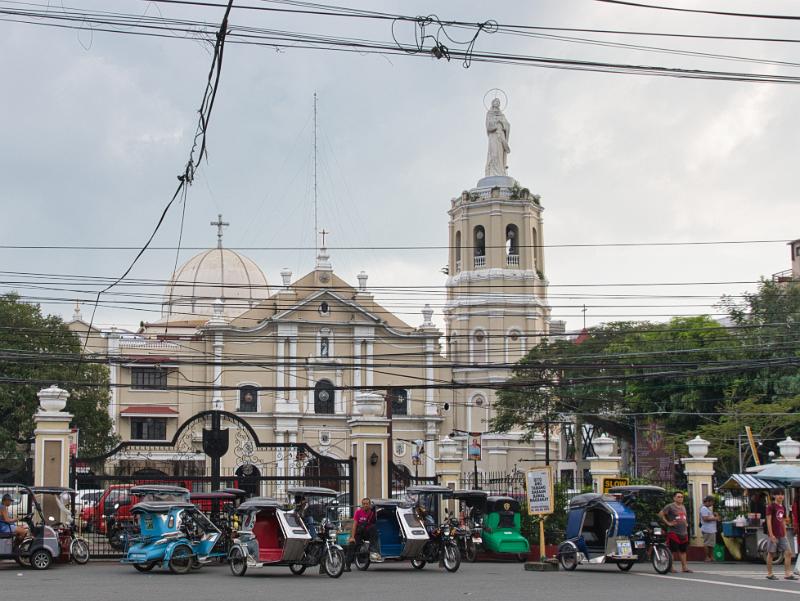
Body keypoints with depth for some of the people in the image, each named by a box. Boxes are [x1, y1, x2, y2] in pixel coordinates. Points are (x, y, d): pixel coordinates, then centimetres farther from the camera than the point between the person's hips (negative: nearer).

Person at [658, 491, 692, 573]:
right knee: (672, 550, -5)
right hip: (673, 532, -7)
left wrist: (686, 523, 18)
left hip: (684, 532, 7)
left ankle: (684, 566, 10)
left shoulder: (683, 507, 18)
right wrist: (668, 523, -14)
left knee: (683, 550, 8)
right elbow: (660, 514, -12)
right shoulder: (670, 507, -6)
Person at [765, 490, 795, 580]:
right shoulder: (771, 506, -7)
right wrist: (771, 535, -18)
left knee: (788, 553, -1)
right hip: (774, 535, -7)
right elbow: (768, 521, -12)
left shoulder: (783, 508, 14)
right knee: (770, 553, 1)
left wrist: (785, 534, 16)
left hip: (782, 535, 7)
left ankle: (787, 574, 1)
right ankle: (769, 574, 9)